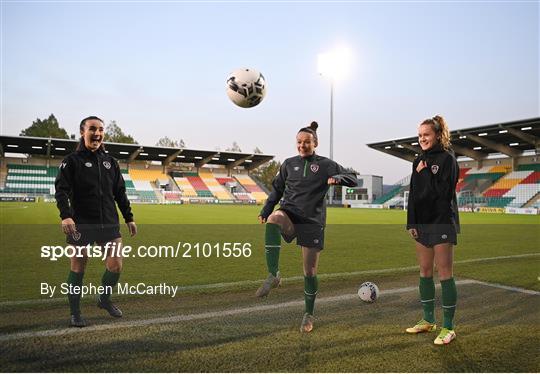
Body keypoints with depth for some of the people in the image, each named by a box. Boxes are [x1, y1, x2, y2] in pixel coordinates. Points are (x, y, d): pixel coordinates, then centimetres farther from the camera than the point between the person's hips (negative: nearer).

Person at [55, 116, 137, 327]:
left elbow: (120, 193, 16)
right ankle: (75, 313, 22)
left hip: (109, 224, 4)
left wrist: (129, 218, 14)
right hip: (81, 225, -4)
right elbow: (61, 190, -12)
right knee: (78, 268, 6)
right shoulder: (72, 161, -1)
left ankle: (104, 299, 30)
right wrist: (65, 215, -29)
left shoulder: (110, 162, 13)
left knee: (116, 266, 4)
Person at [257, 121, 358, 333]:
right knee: (273, 219, -37)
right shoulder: (289, 164, 11)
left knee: (310, 272, 2)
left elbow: (353, 180, 2)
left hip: (313, 222, -1)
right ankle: (273, 276, -32)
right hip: (290, 214, 1)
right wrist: (266, 210, 7)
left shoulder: (326, 165, 4)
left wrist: (337, 178, -20)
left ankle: (309, 315, 23)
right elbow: (277, 189, 18)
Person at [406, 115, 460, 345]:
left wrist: (424, 172, -14)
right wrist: (411, 222, 6)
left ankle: (448, 328, 7)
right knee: (425, 271, 12)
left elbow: (442, 192, -17)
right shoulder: (419, 160, 12)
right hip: (422, 223, 7)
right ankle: (428, 320, 24)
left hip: (442, 223, -7)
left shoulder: (447, 159, -7)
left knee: (445, 273, -2)